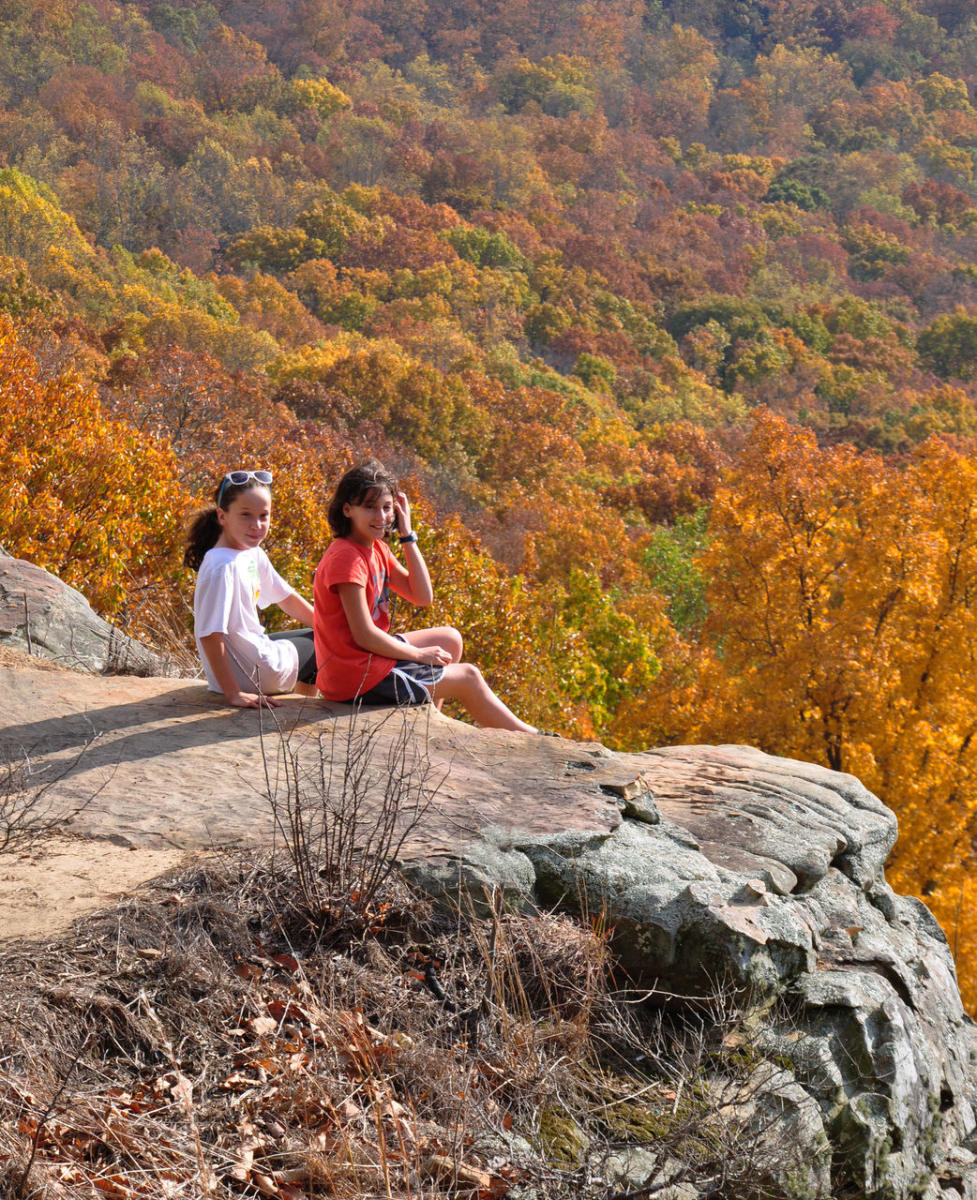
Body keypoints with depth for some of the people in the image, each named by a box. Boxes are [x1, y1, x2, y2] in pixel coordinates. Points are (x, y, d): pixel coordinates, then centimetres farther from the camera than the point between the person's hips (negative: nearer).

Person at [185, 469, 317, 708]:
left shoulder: (253, 554, 2)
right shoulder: (222, 566, -26)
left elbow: (286, 598, 16)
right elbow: (209, 635, -29)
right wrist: (234, 694, -30)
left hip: (257, 647, 9)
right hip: (254, 674, -9)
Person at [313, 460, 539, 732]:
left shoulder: (376, 548, 7)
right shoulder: (346, 557, -22)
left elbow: (422, 597, 4)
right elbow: (364, 635, -24)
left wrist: (407, 535, -1)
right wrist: (419, 655, -11)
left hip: (370, 654, 9)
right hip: (357, 677, -9)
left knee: (450, 639, 22)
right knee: (467, 677, 3)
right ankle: (533, 739, 19)